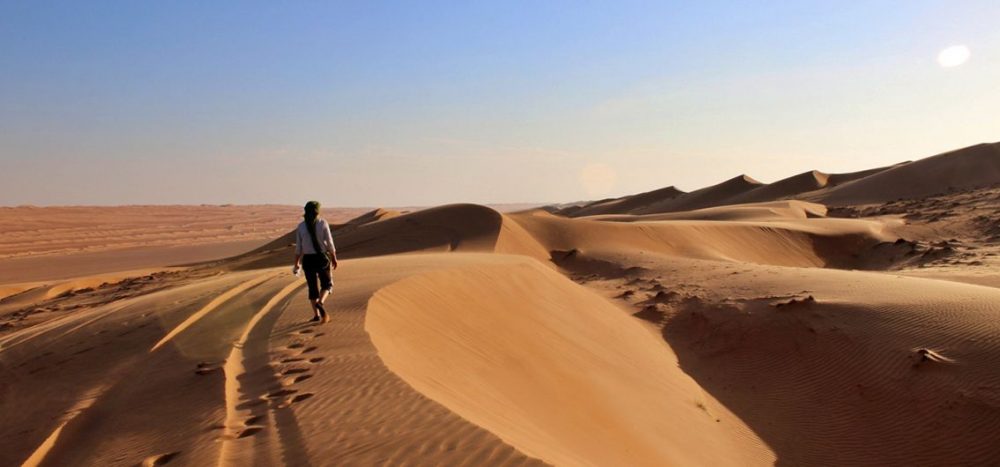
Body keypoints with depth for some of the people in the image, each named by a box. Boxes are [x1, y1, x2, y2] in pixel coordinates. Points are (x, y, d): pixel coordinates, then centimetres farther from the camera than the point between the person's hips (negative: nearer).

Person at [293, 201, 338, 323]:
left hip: (308, 259, 2)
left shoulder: (301, 226, 0)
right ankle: (320, 303, -16)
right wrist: (334, 258, 3)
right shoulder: (323, 223, -6)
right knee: (327, 284, 12)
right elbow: (329, 243, -7)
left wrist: (297, 264, 9)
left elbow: (298, 247, 1)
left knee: (313, 287, 12)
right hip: (321, 258, -2)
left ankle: (316, 315, 10)